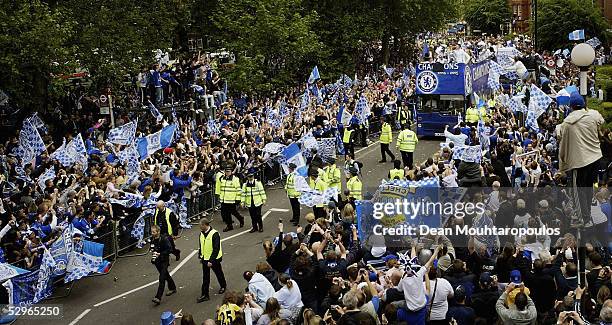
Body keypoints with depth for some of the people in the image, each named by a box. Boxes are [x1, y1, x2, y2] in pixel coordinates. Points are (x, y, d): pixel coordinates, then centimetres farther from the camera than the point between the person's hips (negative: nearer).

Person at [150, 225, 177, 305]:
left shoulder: (164, 239, -18)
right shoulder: (152, 239, 2)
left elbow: (169, 249, -18)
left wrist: (160, 254, -24)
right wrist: (153, 251, -4)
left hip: (164, 260, -7)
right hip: (157, 261, 7)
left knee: (162, 278, -13)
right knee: (166, 275, 24)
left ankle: (158, 297, -18)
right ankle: (173, 288, 45)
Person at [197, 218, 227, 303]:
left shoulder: (214, 234, -22)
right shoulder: (201, 233, 0)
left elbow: (216, 249, -23)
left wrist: (211, 261, -24)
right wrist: (200, 257, 12)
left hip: (214, 259, -6)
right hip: (205, 259, 6)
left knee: (218, 273, 17)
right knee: (205, 277, 6)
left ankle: (223, 286, 42)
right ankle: (205, 295, 9)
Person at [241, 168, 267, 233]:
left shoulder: (258, 183, -5)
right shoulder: (245, 184, 3)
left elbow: (262, 191, -2)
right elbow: (243, 193, 6)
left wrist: (264, 199, -2)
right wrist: (242, 202, 5)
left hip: (257, 202, -3)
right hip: (250, 203, 3)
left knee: (258, 215, 0)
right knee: (252, 216, 8)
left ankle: (260, 227, 14)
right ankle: (254, 227, 20)